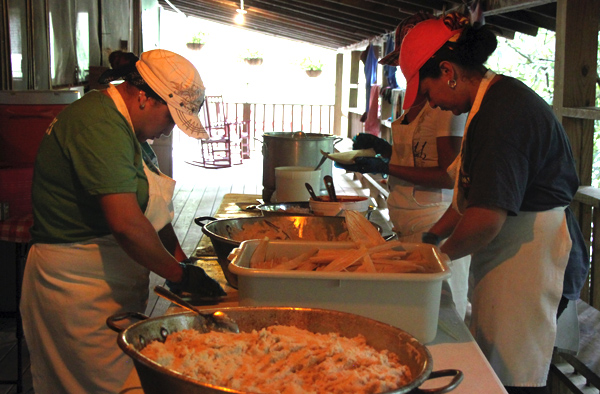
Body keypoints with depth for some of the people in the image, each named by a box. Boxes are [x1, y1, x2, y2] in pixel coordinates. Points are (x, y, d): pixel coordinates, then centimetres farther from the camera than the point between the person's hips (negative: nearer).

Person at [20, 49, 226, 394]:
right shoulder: (100, 126, -21)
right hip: (78, 286, -10)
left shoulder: (124, 125, 13)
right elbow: (126, 223, -26)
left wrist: (179, 258, 6)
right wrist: (179, 273, -14)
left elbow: (149, 205, 17)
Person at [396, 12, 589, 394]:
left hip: (528, 259, -10)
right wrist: (432, 236, 17)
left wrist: (441, 254, -7)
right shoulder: (499, 99, 13)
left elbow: (486, 219, -25)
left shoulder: (502, 112, -21)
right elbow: (477, 193, 22)